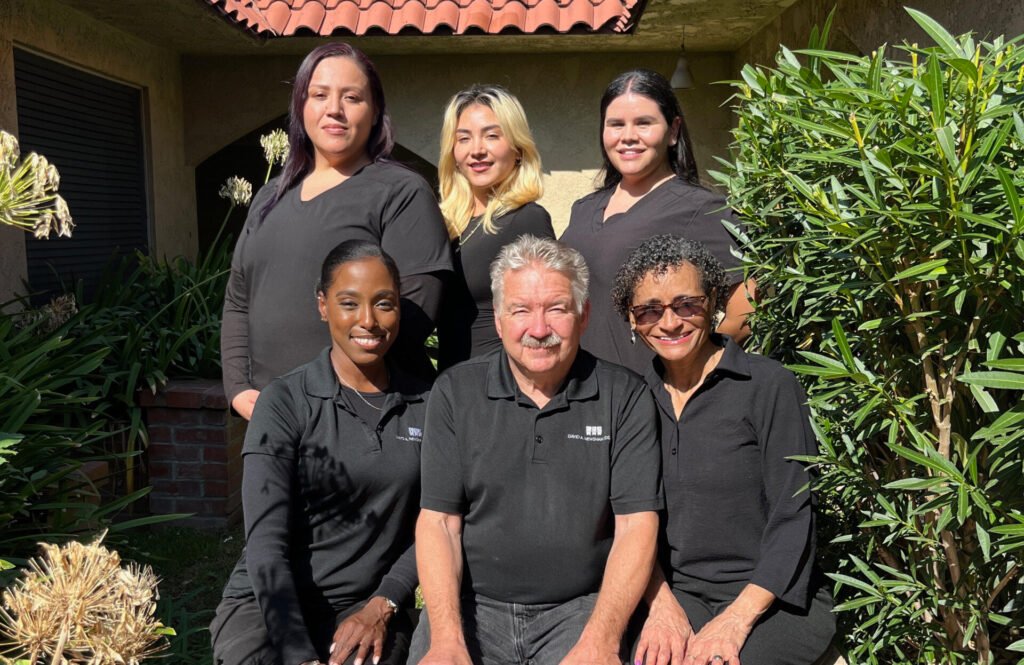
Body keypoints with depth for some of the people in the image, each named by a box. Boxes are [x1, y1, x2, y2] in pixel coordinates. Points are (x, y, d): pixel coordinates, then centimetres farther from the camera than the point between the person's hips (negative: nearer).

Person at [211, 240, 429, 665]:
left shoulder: (424, 406, 4)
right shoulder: (285, 402, -5)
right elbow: (266, 543, -12)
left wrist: (382, 605, -8)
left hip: (369, 604, 2)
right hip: (269, 601, -2)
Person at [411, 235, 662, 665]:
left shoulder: (625, 397, -1)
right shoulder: (455, 392, 2)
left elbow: (636, 524, -5)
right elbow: (438, 521, -1)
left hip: (580, 609, 0)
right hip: (471, 605, 1)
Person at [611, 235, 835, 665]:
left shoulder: (768, 385, -7)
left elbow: (792, 520, -9)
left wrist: (734, 621, -17)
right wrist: (661, 602, -10)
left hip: (771, 599, -3)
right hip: (674, 592, 3)